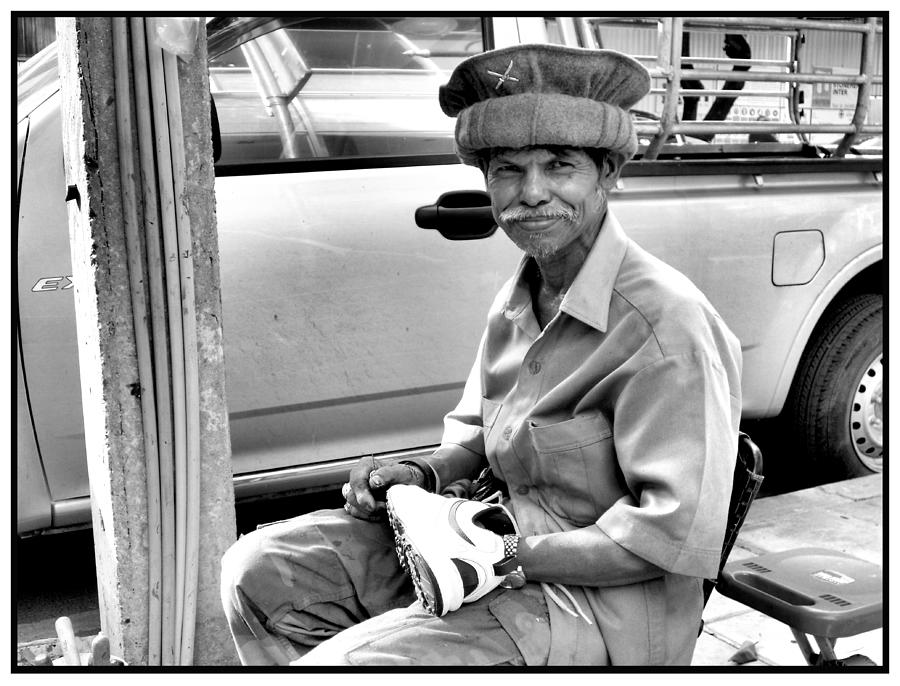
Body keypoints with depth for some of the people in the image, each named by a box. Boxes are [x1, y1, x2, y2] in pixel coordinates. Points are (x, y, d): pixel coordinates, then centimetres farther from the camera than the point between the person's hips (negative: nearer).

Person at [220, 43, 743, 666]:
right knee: (260, 570, 1)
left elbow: (680, 535, -23)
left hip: (602, 598, -7)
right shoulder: (518, 300, 5)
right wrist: (425, 474, -1)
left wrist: (518, 555, -22)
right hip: (503, 540, 8)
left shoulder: (666, 323, -22)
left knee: (337, 662, -23)